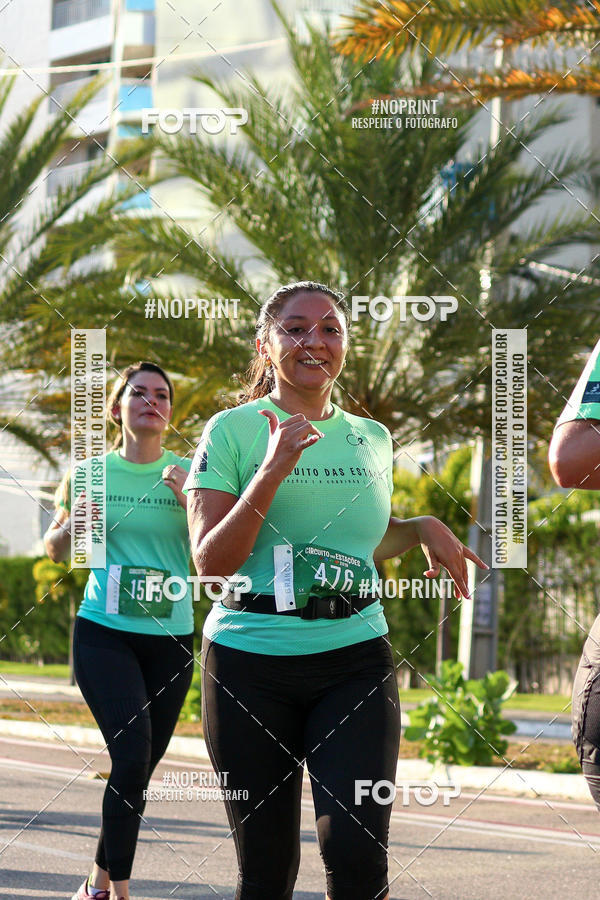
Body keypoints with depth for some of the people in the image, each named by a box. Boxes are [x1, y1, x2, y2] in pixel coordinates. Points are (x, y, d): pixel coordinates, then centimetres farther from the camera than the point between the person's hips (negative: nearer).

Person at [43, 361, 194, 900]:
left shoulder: (189, 473, 2)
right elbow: (56, 550, 14)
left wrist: (191, 500, -18)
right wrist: (72, 523, -7)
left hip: (171, 638, 2)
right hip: (104, 633, -2)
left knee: (140, 767, 6)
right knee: (132, 755, -17)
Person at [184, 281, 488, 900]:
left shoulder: (372, 438, 11)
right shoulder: (232, 431, -2)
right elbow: (210, 563, -10)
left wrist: (422, 529, 7)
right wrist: (273, 472, -18)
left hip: (355, 657, 3)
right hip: (250, 661, -2)